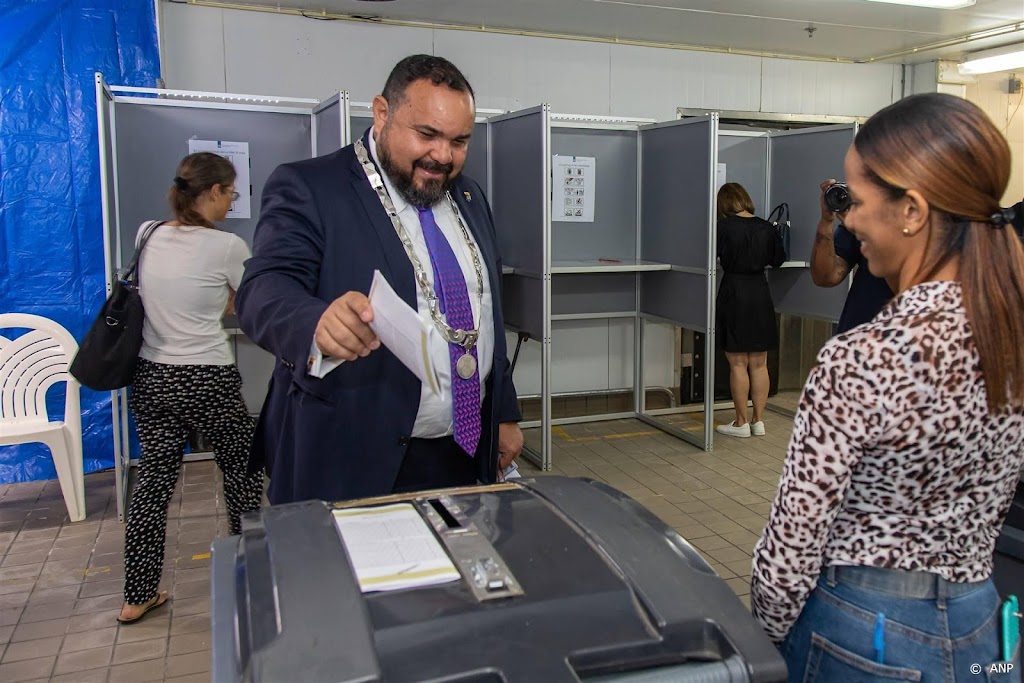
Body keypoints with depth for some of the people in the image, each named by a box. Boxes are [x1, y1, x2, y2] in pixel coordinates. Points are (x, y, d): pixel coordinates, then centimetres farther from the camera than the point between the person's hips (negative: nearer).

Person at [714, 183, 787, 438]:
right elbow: (778, 260, 13)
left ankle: (741, 423, 7)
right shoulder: (766, 228, 2)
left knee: (738, 364, 2)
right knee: (759, 364, 10)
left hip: (734, 293, -4)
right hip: (760, 292, 4)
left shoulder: (724, 227, -11)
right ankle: (759, 421, 16)